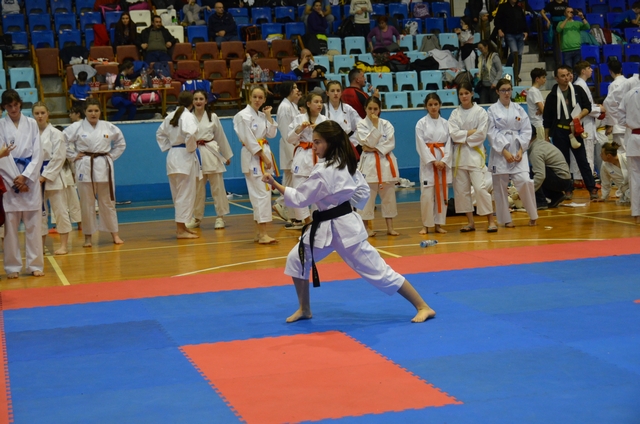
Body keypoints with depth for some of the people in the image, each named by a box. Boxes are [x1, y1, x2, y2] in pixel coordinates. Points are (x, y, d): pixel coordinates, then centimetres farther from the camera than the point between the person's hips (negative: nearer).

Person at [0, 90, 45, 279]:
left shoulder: (31, 124, 7)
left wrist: (25, 177, -9)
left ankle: (35, 265, 8)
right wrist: (15, 180, -11)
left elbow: (38, 153, 3)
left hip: (30, 179, 1)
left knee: (33, 224, 2)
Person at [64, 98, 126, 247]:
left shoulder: (108, 127, 4)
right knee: (86, 204, 2)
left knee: (108, 202, 8)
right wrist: (73, 157, -4)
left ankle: (114, 234, 18)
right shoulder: (76, 127, -3)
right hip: (85, 168, -2)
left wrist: (112, 156, 7)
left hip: (104, 167, 2)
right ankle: (87, 236, 11)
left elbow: (121, 142, 16)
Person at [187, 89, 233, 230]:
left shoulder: (213, 117, 3)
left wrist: (227, 155, 13)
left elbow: (221, 136, 9)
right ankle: (196, 218, 20)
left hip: (211, 154, 0)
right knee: (197, 188, 8)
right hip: (195, 154, 0)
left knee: (217, 186, 1)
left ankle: (220, 217, 10)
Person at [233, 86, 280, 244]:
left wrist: (268, 115, 3)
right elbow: (249, 140, -14)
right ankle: (262, 234, -15)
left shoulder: (262, 115, 14)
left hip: (265, 155, 8)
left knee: (263, 193, 7)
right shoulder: (243, 116, -9)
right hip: (252, 157, -8)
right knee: (261, 193, -14)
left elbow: (271, 134, 7)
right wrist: (263, 157, -16)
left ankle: (260, 232, 13)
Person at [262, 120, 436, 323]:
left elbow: (299, 198, -16)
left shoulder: (323, 171, -22)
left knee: (378, 271, -4)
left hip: (342, 229, -10)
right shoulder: (345, 164, 5)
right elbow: (363, 190, 12)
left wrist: (275, 184, -12)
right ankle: (304, 309, 21)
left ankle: (423, 307, 4)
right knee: (296, 259, 10)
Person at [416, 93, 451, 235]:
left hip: (443, 162, 3)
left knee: (442, 193, 4)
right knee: (427, 194, -7)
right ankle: (426, 225, 2)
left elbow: (448, 144, 4)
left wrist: (444, 161, -10)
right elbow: (421, 145, -6)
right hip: (427, 161, -3)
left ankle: (438, 224, 12)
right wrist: (433, 161, -14)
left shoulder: (445, 123, 8)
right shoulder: (421, 123, 0)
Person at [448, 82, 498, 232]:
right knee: (461, 189, 5)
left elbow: (481, 134, -11)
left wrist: (463, 137, -8)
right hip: (459, 155, 4)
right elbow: (453, 134, -5)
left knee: (480, 187, -12)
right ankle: (470, 222, 14)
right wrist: (470, 132, -11)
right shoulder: (455, 113, 8)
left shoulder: (480, 112, -1)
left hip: (475, 153, -4)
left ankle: (491, 221, -6)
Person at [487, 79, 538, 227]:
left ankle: (532, 215, 4)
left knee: (524, 181, -13)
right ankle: (506, 219, 15)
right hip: (499, 152, -1)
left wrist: (520, 150, -7)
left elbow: (526, 130, 5)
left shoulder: (518, 109, 8)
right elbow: (492, 133, -5)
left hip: (518, 151, 1)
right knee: (500, 186, 2)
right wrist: (505, 152, -12)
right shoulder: (492, 110, 1)